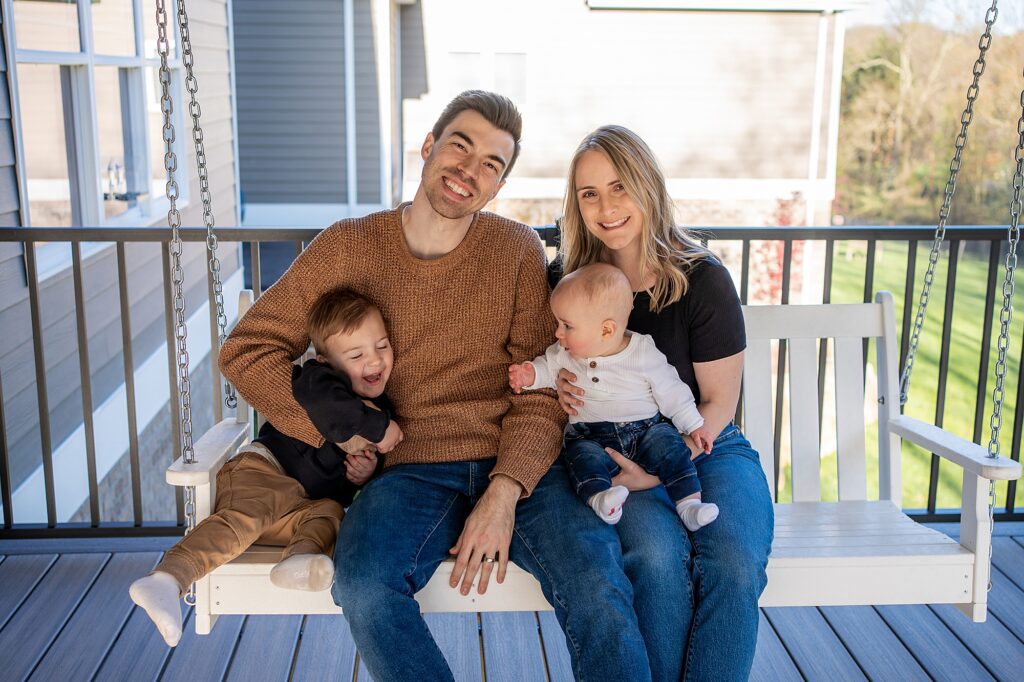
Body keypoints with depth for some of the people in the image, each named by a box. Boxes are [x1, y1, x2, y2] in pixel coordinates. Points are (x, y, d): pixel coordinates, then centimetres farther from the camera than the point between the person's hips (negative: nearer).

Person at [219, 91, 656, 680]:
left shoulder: (518, 250, 6)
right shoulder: (350, 246, 6)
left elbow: (540, 398, 3)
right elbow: (247, 350, 9)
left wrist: (504, 495, -14)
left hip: (518, 469, 0)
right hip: (412, 471, 0)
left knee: (599, 583, -29)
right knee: (364, 586, -31)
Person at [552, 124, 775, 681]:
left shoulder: (703, 279, -5)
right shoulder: (565, 279, 1)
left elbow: (718, 401, -2)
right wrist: (557, 389, -10)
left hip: (706, 446, 0)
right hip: (613, 454, 0)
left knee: (735, 562, -29)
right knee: (659, 559, -31)